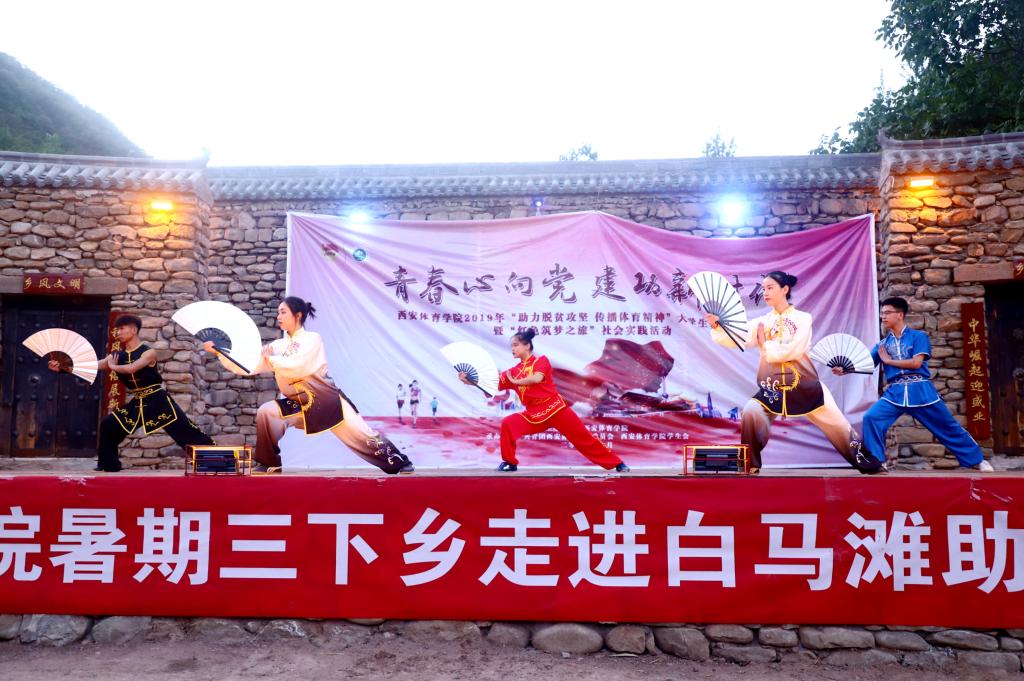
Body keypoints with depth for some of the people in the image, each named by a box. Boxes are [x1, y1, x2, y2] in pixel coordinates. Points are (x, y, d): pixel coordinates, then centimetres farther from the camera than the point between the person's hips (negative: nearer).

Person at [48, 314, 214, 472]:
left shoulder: (149, 352, -12)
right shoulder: (117, 356, 6)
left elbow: (131, 369, -28)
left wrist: (112, 366, -10)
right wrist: (63, 367, -10)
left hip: (157, 400, -6)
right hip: (137, 403, 6)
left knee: (187, 432, -10)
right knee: (108, 425, 3)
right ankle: (109, 465, 19)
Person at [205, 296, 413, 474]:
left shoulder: (312, 339, -8)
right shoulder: (278, 346, 8)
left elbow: (296, 367, -21)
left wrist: (269, 359, -9)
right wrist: (219, 352, -5)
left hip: (328, 399, -5)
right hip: (299, 405, 5)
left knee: (361, 435, -5)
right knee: (265, 412, -16)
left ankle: (400, 462, 10)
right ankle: (271, 463, -3)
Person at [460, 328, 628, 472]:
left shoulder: (541, 360, -4)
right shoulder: (514, 371, 11)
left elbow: (536, 378, -24)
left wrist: (515, 381, -9)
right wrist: (468, 380, -6)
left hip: (555, 409, -5)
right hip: (534, 414, 5)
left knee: (584, 438, -3)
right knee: (507, 424, -15)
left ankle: (617, 464, 8)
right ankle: (510, 462, -1)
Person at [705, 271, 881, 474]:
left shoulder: (802, 318, 0)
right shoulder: (761, 322, 6)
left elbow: (794, 350, -16)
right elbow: (735, 339, -9)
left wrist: (766, 346, -8)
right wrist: (717, 326, -23)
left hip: (805, 385, -1)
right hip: (772, 387, 2)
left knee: (837, 426, 6)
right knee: (750, 413, -23)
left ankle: (864, 461, 28)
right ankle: (751, 465, -9)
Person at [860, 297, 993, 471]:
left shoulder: (918, 336, 1)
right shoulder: (882, 345, 11)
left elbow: (916, 363, -13)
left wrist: (888, 360, -5)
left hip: (920, 391, -3)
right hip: (894, 394, 3)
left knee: (948, 428, 9)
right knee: (871, 418, -19)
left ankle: (977, 460, 28)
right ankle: (875, 462, -10)